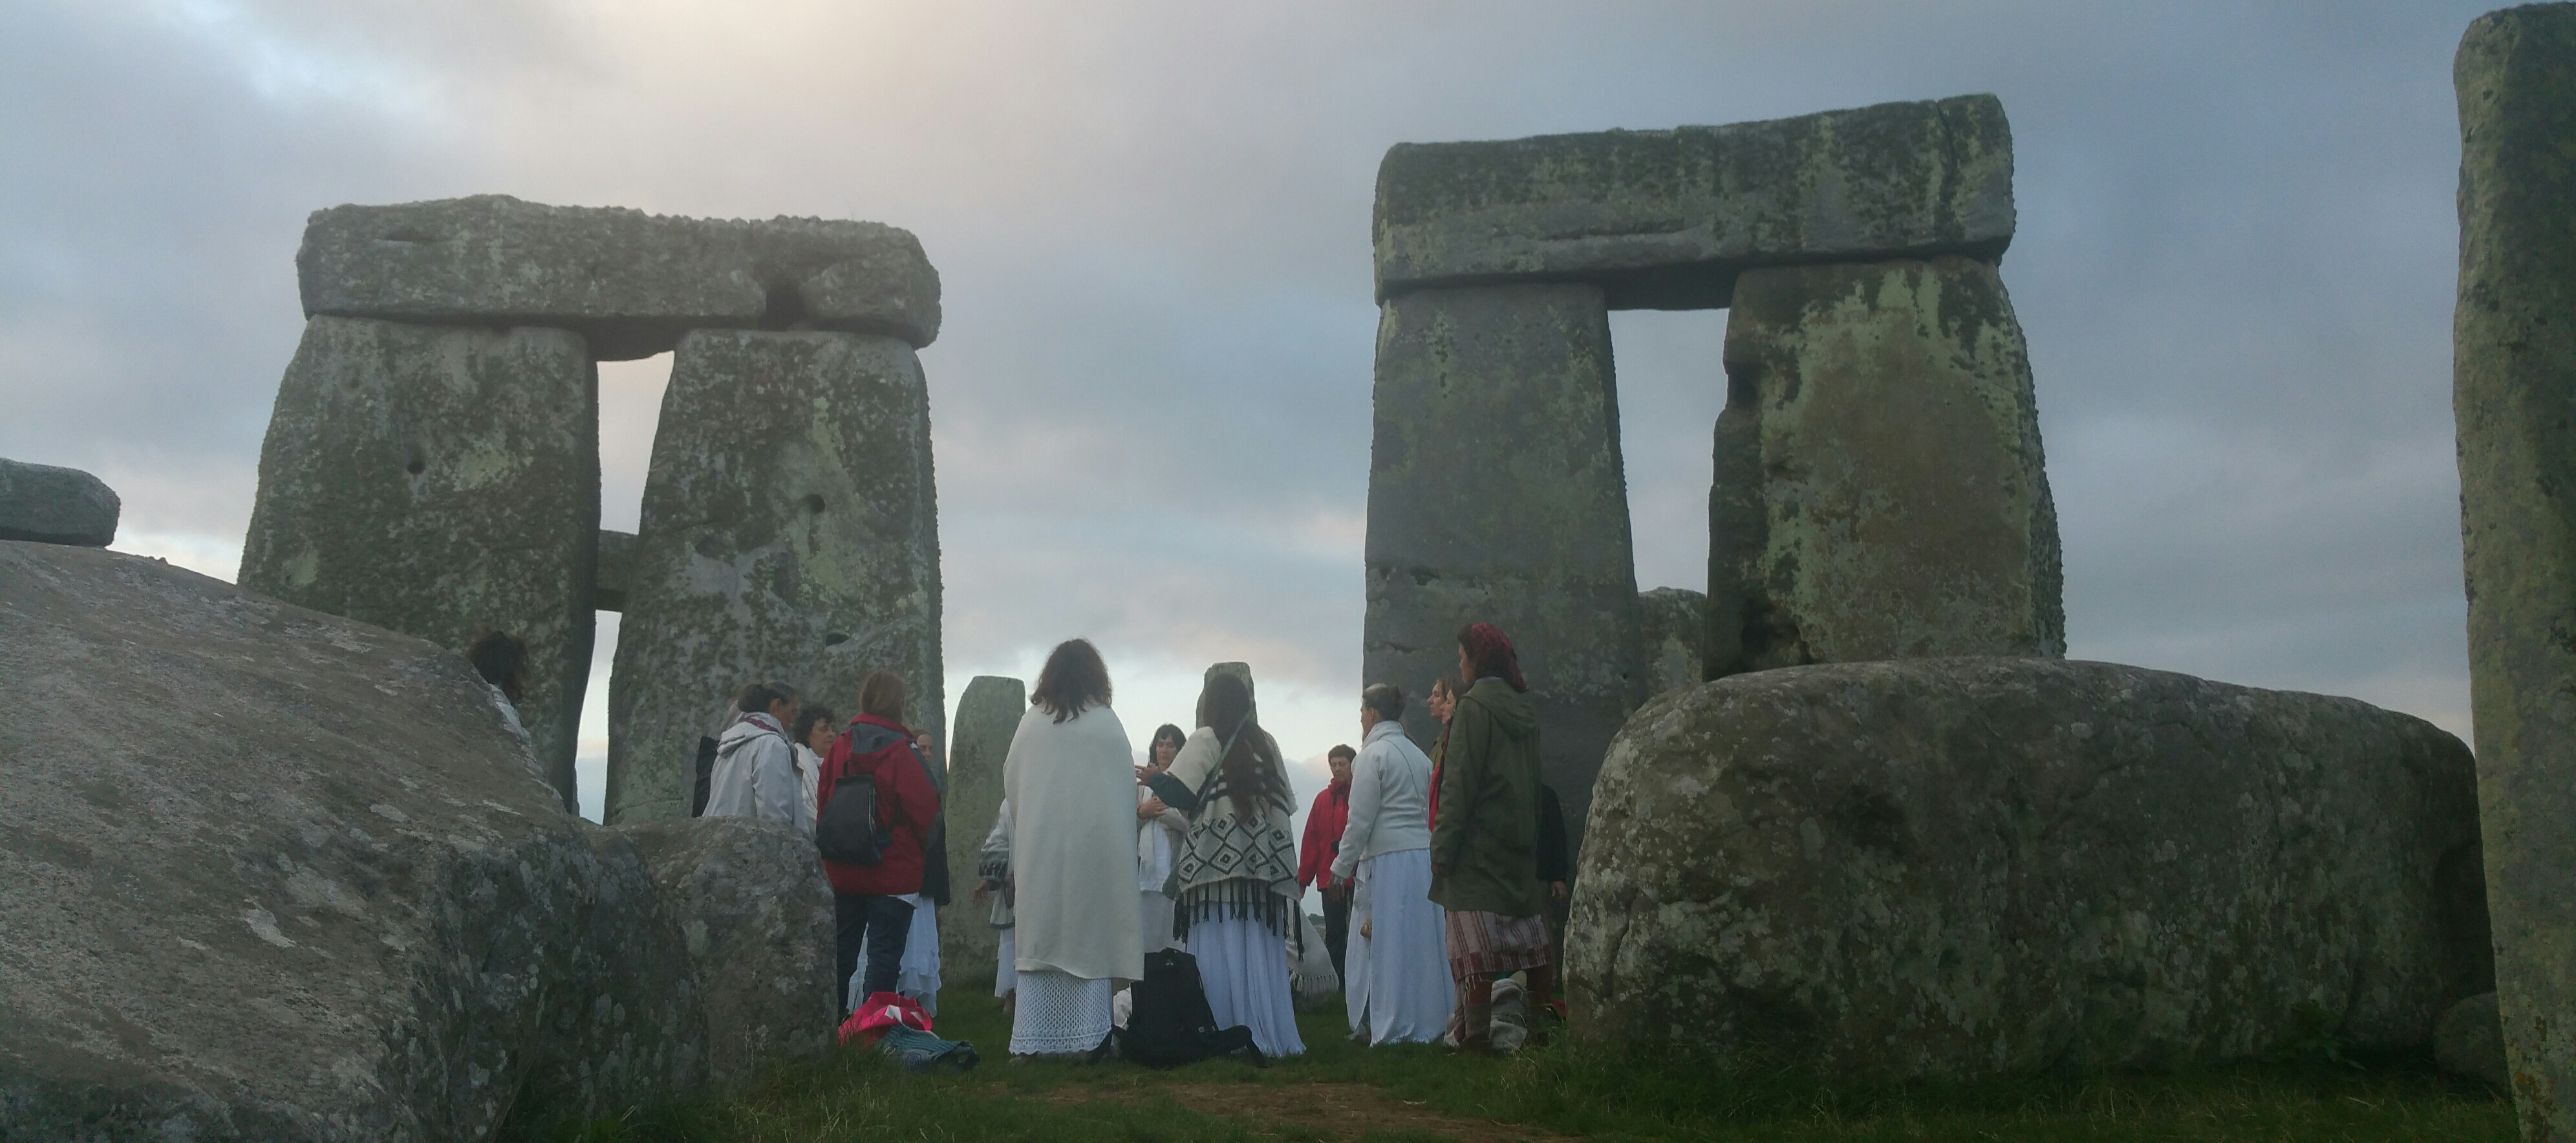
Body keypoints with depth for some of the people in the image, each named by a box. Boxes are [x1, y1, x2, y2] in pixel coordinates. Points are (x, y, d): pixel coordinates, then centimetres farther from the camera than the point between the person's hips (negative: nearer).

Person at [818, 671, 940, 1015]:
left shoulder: (840, 747, 1)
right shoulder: (900, 751, -14)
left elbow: (823, 801, 8)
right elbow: (926, 810, -12)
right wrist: (929, 849, 5)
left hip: (843, 871, 5)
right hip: (894, 873, -5)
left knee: (843, 949, 16)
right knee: (885, 954, -1)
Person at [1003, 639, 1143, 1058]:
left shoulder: (1030, 724, 0)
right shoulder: (1107, 724, -4)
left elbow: (1010, 783, 7)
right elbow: (1126, 789, 1)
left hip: (1038, 849, 2)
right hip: (1095, 847, -2)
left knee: (1040, 940, 5)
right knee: (1090, 940, 3)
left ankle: (1035, 1040, 3)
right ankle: (1087, 1037, -1)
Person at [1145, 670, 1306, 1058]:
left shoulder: (1206, 739, -1)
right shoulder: (1266, 743, 14)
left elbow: (1178, 794, -6)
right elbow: (1287, 802, 16)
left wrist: (1152, 778, 12)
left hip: (1218, 861, -5)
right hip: (1264, 863, 5)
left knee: (1221, 952, -4)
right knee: (1262, 950, 6)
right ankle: (1272, 1036, 5)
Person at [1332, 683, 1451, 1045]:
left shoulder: (1373, 754, -7)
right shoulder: (1418, 754, 14)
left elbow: (1360, 821, -10)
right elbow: (1429, 811, 12)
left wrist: (1341, 868, -2)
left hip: (1387, 861, -7)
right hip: (1424, 856, 7)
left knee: (1386, 946, -2)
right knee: (1421, 942, 10)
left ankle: (1393, 1027, 0)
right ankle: (1429, 1019, 13)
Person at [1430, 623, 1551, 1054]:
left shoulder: (1474, 707, -10)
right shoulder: (1523, 708, 14)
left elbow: (1458, 785, -14)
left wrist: (1442, 849, -13)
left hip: (1476, 849, -8)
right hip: (1519, 848, 8)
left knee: (1474, 949, -9)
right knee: (1528, 940, 11)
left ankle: (1476, 1036, -12)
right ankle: (1543, 1029, 14)